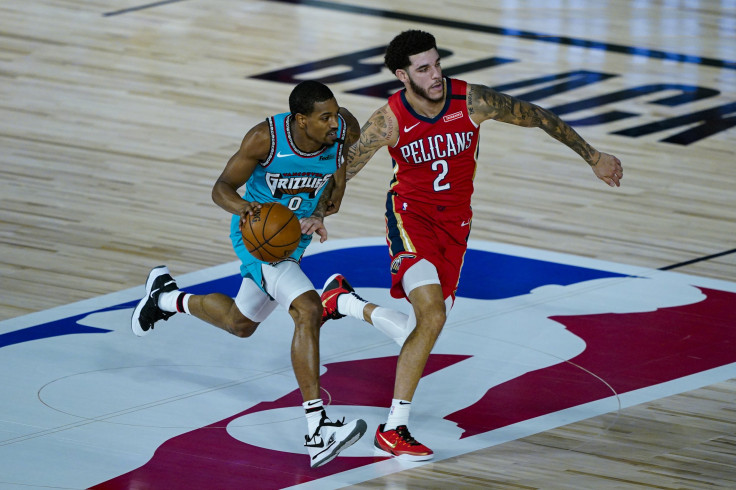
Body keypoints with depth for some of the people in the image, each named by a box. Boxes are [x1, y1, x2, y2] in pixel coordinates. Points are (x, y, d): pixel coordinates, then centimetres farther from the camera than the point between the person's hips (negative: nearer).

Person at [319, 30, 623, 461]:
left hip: (455, 221, 4)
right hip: (410, 214, -4)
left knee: (420, 333, 2)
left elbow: (538, 117, -4)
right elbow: (345, 168, -5)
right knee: (432, 315, -24)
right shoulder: (389, 121, -19)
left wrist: (594, 157, 1)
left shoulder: (472, 102, -17)